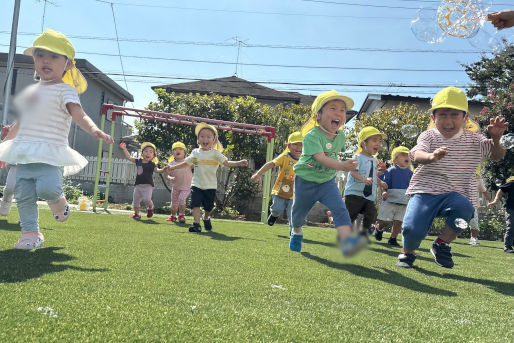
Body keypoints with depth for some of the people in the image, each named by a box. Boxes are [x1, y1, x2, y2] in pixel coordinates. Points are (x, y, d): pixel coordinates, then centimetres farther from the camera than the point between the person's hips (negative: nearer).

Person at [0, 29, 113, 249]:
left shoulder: (65, 90, -3)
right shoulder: (30, 91, 19)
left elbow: (79, 115, -18)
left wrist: (94, 130, -37)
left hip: (50, 155, -6)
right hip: (25, 154, 7)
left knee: (48, 188, -25)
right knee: (23, 194, 2)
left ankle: (59, 203, 9)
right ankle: (30, 233, 14)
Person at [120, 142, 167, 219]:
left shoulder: (152, 164, -6)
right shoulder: (139, 161, 8)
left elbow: (157, 170, -21)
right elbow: (129, 157, 17)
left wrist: (163, 170, -41)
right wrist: (124, 149, 17)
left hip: (148, 185, -5)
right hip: (138, 185, 5)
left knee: (147, 199, -22)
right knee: (135, 200, 9)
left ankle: (150, 208, 11)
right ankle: (136, 214, 28)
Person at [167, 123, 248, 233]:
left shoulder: (215, 153, -3)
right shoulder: (195, 152, 6)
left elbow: (227, 162, -12)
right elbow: (186, 163, 19)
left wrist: (239, 163, -27)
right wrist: (172, 167, 21)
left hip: (210, 185, -1)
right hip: (197, 184, 1)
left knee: (208, 207, 10)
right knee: (196, 204, -14)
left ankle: (206, 218, 39)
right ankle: (196, 224, -13)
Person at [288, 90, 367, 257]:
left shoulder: (341, 136, -4)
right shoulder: (312, 136, -25)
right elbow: (320, 157, -40)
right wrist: (341, 165, -53)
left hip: (327, 181, 4)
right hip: (306, 180, -3)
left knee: (340, 208, -20)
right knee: (299, 212, 15)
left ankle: (346, 240, -32)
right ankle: (296, 231, 48)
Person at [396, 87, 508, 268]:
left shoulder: (473, 140, 10)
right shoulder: (429, 136, 0)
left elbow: (497, 155, 6)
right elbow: (416, 154, -20)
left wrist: (495, 139, -17)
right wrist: (430, 156, -45)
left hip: (455, 193, 2)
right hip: (425, 190, -2)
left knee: (465, 208, -33)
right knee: (412, 228, -22)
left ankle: (442, 244, -4)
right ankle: (407, 252, 15)